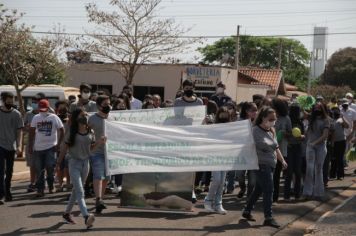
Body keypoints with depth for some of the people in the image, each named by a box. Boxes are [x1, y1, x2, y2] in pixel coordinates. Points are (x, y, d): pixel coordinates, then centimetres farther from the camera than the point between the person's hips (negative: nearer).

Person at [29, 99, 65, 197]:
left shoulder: (54, 117, -2)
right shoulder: (36, 118, 7)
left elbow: (62, 130, 0)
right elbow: (32, 132, 14)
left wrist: (58, 144, -7)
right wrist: (30, 146, 9)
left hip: (51, 147, -3)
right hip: (38, 148, 3)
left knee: (50, 167, -7)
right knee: (39, 170, 3)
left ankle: (51, 187, 14)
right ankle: (40, 190, 10)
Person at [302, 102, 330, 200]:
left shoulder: (325, 120, -1)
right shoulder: (311, 119, 8)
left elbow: (325, 135, -9)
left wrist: (315, 142, -17)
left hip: (321, 146, -1)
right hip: (310, 146, 2)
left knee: (318, 169, 5)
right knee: (310, 168, -8)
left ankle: (318, 192, 11)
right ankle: (308, 192, -6)